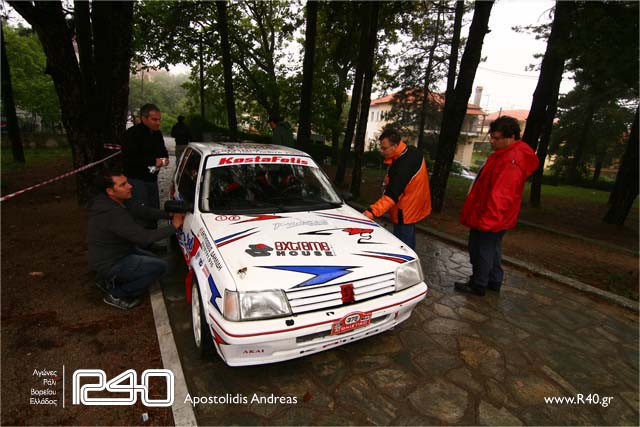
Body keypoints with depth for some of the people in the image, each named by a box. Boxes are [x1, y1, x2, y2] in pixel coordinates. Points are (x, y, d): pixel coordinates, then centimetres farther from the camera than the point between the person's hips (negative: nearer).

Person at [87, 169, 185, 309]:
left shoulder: (111, 203, -2)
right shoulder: (113, 214, -32)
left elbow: (139, 211, -1)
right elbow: (144, 238, -33)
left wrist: (168, 214, -15)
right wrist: (174, 226, -24)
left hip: (114, 252, 9)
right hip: (109, 265, -9)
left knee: (152, 260, 20)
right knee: (159, 266, -15)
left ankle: (109, 281, 20)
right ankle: (116, 295, 0)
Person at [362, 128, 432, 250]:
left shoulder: (404, 164, -31)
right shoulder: (410, 151, 1)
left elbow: (392, 194, -35)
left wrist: (372, 211, -39)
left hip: (406, 212, -10)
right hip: (412, 208, 10)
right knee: (408, 245, 22)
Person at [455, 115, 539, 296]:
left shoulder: (511, 161, -25)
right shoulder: (507, 154, 10)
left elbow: (500, 196, -31)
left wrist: (486, 219, -28)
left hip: (488, 220, -10)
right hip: (496, 219, 10)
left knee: (482, 251, 4)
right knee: (492, 250, 21)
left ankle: (478, 285, 19)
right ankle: (494, 282, 35)